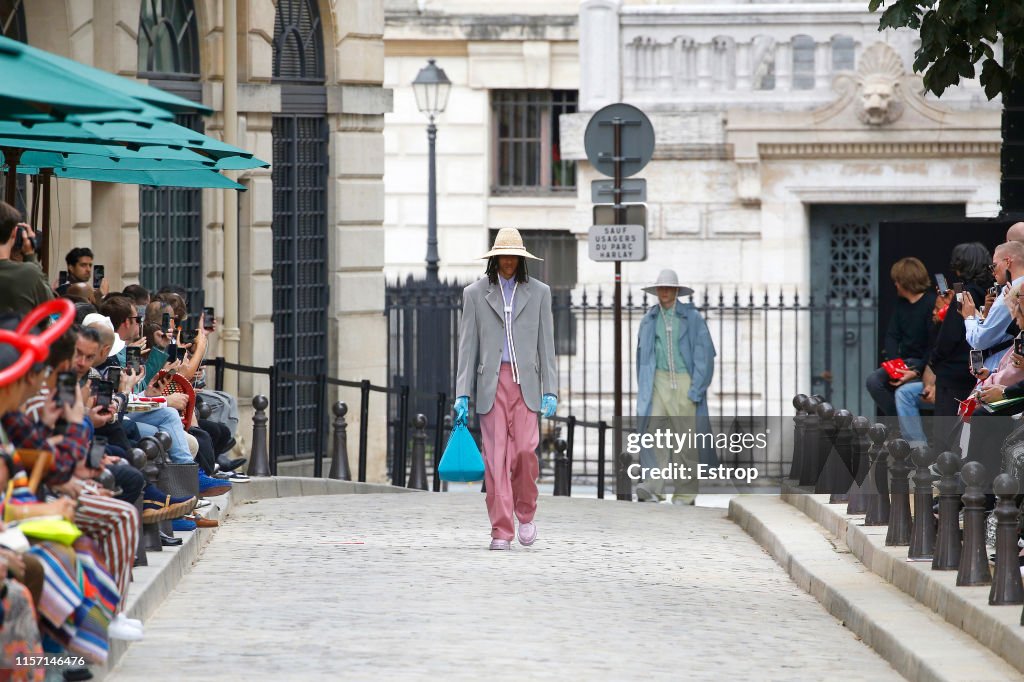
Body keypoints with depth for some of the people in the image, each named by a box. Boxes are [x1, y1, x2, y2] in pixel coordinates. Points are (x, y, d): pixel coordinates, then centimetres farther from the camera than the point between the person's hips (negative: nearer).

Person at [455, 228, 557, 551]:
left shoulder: (538, 292, 10)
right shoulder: (475, 293, 8)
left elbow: (546, 344, 8)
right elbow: (467, 345, 6)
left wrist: (550, 390, 0)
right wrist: (462, 393, -1)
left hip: (525, 381, 0)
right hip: (491, 381, 0)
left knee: (525, 450, -12)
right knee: (495, 455, -6)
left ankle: (525, 514, 14)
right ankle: (501, 532, -3)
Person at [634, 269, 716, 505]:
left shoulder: (692, 318, 2)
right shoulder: (649, 320, 11)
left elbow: (704, 354, 0)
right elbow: (643, 355, 17)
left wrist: (696, 389, -7)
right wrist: (644, 387, 11)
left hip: (684, 382, -2)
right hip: (658, 382, 2)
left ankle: (685, 492, 5)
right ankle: (653, 487, -21)